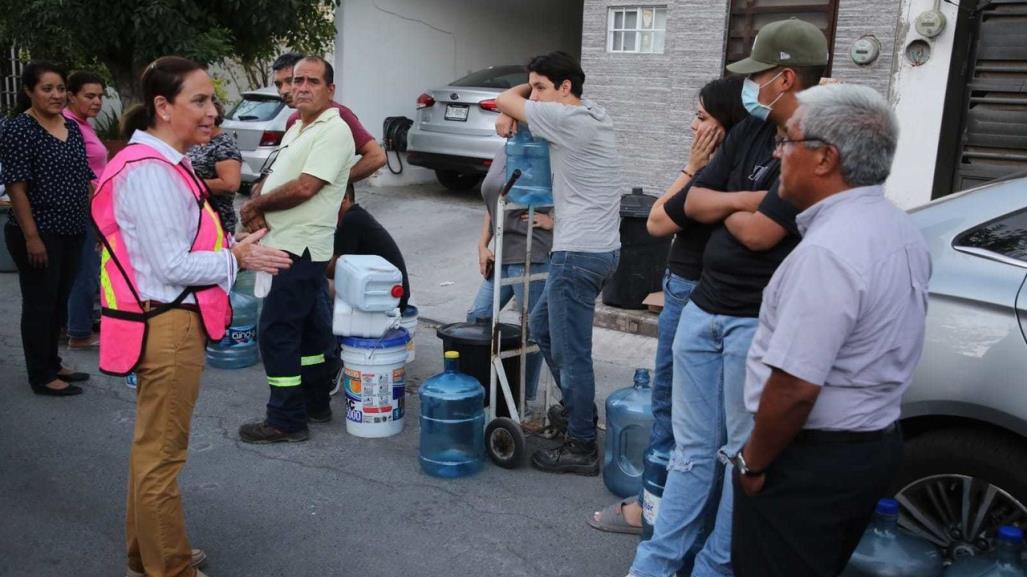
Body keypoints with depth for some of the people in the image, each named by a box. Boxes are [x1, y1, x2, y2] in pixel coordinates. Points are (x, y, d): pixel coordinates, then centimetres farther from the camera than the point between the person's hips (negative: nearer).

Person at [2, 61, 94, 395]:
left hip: (72, 232, 7)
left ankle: (53, 364, 29)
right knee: (40, 304, 2)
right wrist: (31, 236, -20)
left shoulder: (72, 127, 10)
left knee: (60, 302, 16)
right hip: (39, 235, -7)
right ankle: (41, 377, 13)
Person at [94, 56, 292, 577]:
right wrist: (236, 258, -12)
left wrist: (233, 247, 5)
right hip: (167, 326, -11)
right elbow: (171, 265, -22)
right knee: (161, 452, 3)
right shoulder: (149, 172, -20)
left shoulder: (163, 164, 11)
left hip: (170, 321, 11)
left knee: (153, 445, 22)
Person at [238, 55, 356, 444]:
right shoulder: (298, 129, 17)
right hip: (290, 246, 10)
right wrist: (258, 205, -5)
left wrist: (256, 205, -9)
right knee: (308, 328, 16)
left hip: (299, 249, -10)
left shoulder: (334, 131, -13)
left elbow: (303, 188, -22)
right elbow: (274, 178, 18)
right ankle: (315, 404, 28)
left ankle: (286, 420, 4)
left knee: (277, 332, -6)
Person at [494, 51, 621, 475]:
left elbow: (504, 100, -7)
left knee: (571, 352, -1)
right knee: (542, 325, 23)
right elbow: (516, 104, 24)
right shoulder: (591, 113, 12)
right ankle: (578, 408, 33)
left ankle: (581, 448, 10)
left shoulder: (569, 119, -17)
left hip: (579, 254, -10)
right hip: (598, 249, 10)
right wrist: (510, 116, 3)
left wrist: (526, 92, 13)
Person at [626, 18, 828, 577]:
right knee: (694, 453, 14)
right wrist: (742, 199, -7)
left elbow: (759, 233, -19)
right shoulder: (748, 132, 11)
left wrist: (722, 206, 1)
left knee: (745, 458, 6)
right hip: (702, 308, 7)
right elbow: (692, 202, 10)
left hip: (759, 322, -7)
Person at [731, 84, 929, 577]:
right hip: (876, 443, 9)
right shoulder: (901, 230, 5)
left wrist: (752, 462, -15)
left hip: (811, 462, -9)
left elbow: (794, 388, -28)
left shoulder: (827, 251, -27)